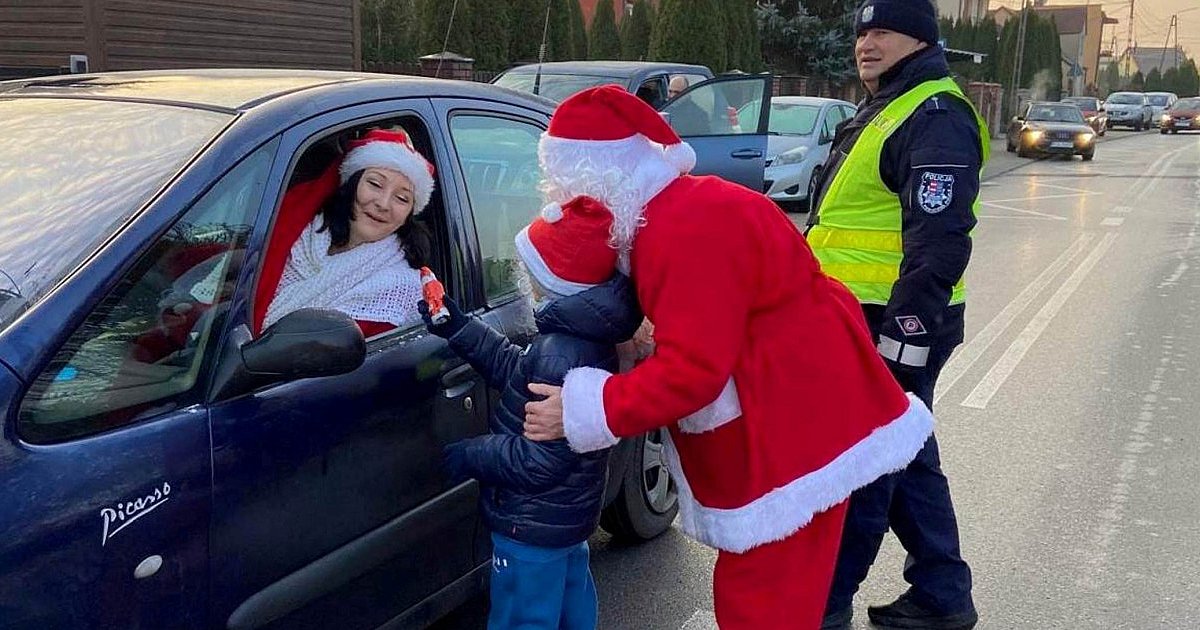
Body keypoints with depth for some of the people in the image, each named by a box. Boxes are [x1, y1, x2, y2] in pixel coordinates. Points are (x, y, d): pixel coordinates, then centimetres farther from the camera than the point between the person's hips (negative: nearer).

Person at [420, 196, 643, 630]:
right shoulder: (584, 335, 1)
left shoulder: (561, 355, -31)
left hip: (534, 528, -10)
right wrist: (459, 330, 5)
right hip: (570, 513, 10)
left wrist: (472, 455, -17)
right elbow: (518, 372, 11)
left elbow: (539, 459, -30)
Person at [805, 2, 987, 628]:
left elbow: (937, 243, -24)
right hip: (866, 320, 11)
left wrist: (902, 340, -26)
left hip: (893, 327, -11)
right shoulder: (884, 110, 18)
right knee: (904, 460, 16)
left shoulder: (934, 118, -15)